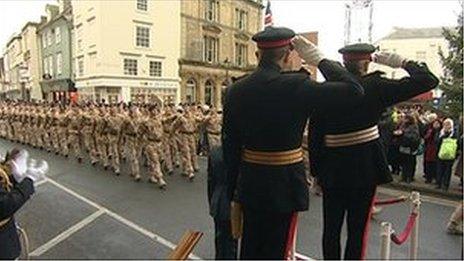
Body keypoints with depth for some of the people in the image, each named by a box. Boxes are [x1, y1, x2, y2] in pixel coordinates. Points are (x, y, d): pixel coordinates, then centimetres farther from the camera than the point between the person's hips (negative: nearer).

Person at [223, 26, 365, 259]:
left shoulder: (235, 90, -2)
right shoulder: (296, 86, -18)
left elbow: (230, 146, 2)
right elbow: (353, 89, -13)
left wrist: (233, 191, 11)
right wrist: (318, 58, -5)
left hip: (250, 185, 5)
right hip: (284, 187, -5)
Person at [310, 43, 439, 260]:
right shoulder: (375, 87, -8)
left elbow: (315, 135, -3)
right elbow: (428, 80, -6)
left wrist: (317, 171, 5)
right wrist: (400, 61, 5)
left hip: (332, 171, 2)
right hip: (365, 170, -2)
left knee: (331, 229, 15)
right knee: (357, 230, 10)